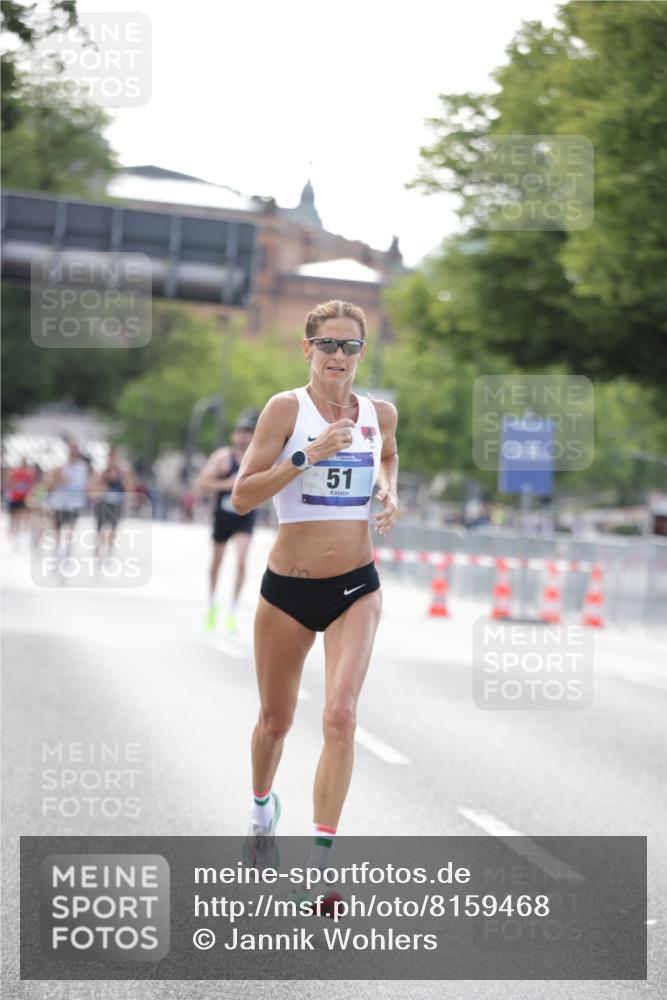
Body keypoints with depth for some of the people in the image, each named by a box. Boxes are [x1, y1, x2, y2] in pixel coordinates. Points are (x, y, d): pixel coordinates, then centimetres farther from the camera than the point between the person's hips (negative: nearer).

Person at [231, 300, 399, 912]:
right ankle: (262, 807, 45)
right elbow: (242, 496, -14)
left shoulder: (380, 414, 3)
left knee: (341, 713, -17)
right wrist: (308, 455, -24)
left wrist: (388, 492, 7)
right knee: (276, 719, 14)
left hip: (356, 588, 1)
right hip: (288, 589, -1)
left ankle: (321, 859, -14)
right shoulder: (287, 408, -8)